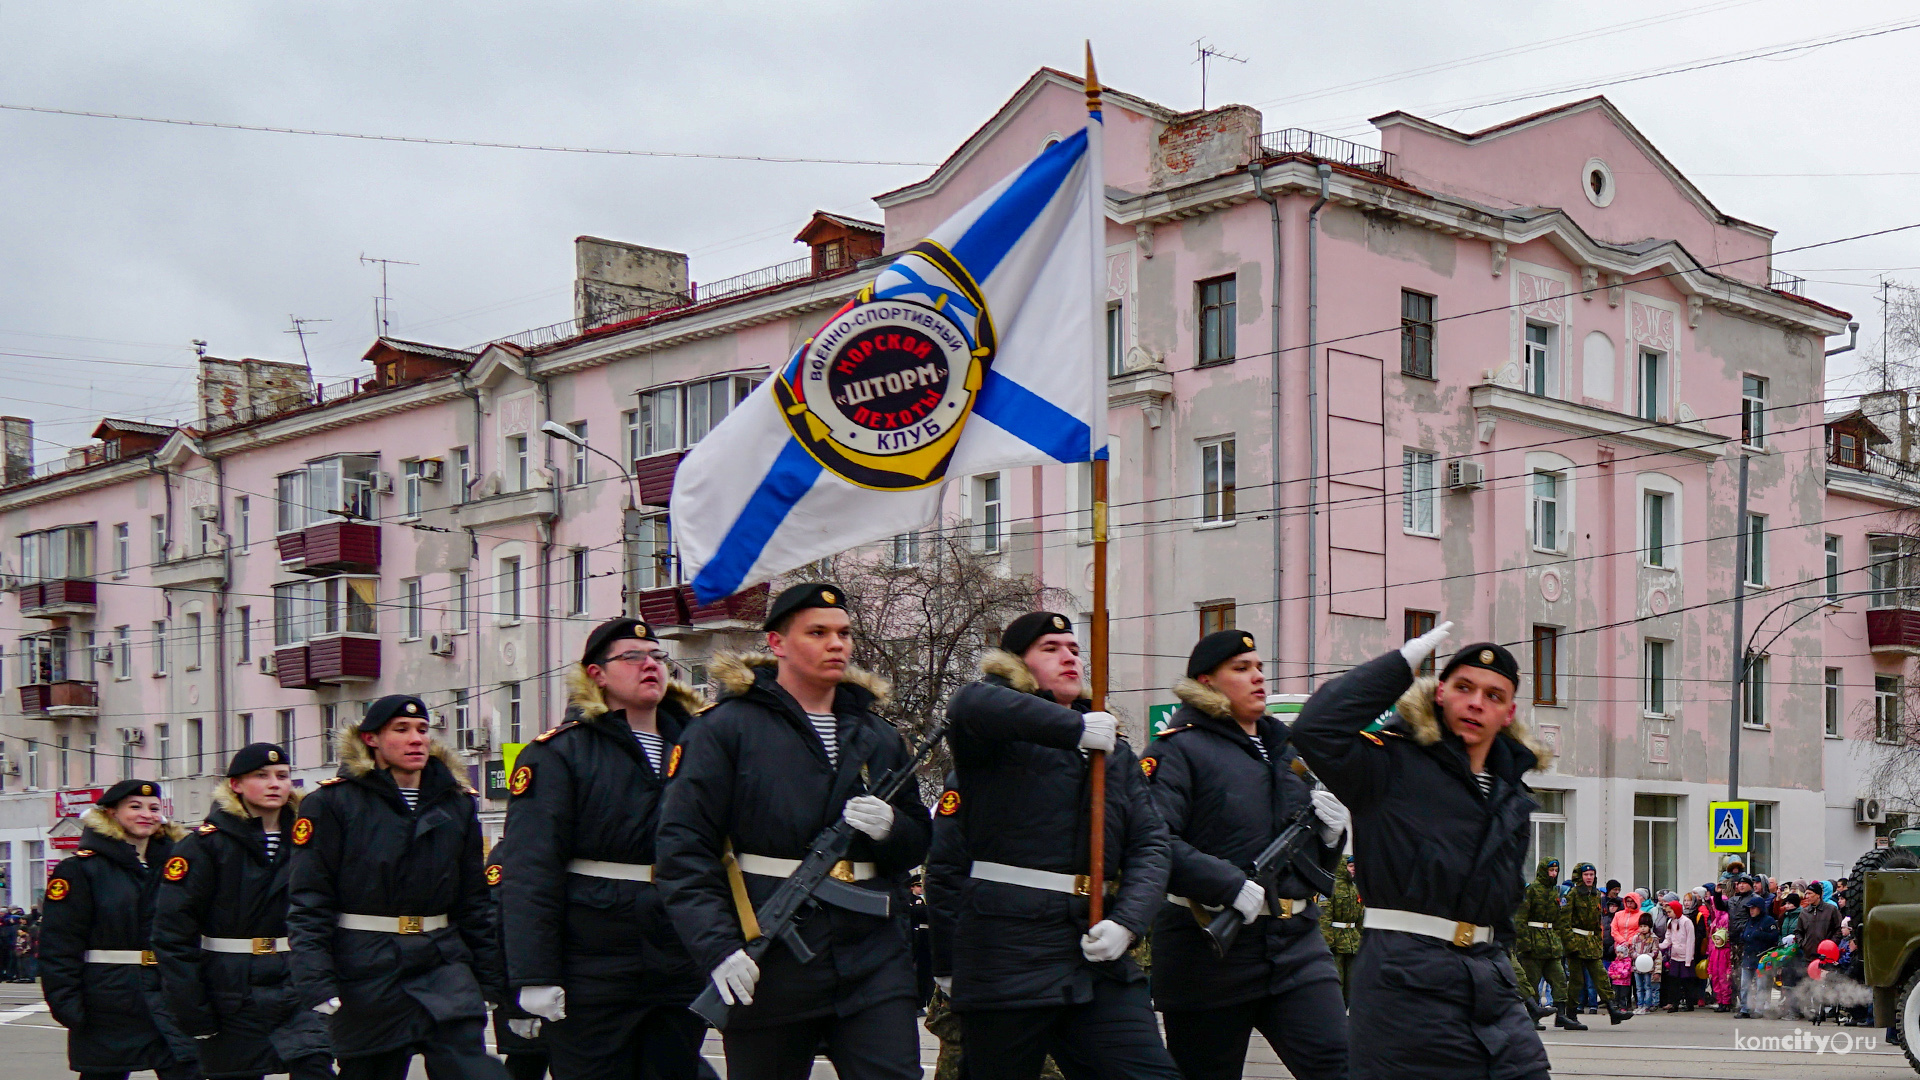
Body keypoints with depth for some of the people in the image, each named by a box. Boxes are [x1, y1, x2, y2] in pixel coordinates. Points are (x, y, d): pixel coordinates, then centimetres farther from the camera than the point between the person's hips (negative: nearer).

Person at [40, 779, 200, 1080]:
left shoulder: (173, 861, 13)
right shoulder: (82, 868, -2)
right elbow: (59, 943, -8)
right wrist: (66, 1002, -15)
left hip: (169, 996, 3)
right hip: (110, 1000, -3)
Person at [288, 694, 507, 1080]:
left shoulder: (456, 803, 11)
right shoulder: (334, 802, -3)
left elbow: (474, 900, 16)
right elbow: (309, 901, -8)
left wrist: (492, 977, 13)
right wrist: (316, 981, -17)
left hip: (443, 963, 3)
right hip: (366, 970, -3)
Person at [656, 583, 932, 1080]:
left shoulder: (880, 738, 15)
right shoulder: (727, 729, -1)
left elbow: (919, 842, 19)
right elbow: (681, 846, -7)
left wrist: (890, 828, -5)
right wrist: (717, 948, -17)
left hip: (873, 960, 3)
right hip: (768, 967, -3)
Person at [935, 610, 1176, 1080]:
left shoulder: (1115, 751, 21)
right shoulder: (1003, 734, 3)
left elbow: (1150, 843, 12)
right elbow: (970, 705, -23)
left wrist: (1127, 921, -7)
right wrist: (1076, 729, -17)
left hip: (1096, 949, 5)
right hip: (1007, 949, -5)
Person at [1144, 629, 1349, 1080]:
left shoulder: (1286, 751, 19)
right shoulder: (1179, 750, -4)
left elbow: (1318, 861, 27)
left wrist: (1331, 830, 5)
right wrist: (1230, 885, -25)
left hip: (1296, 943, 5)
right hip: (1211, 951, -5)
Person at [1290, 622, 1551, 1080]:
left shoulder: (1510, 795, 19)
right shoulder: (1393, 763, -3)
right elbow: (1315, 731, -21)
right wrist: (1404, 661, -14)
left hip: (1491, 982, 7)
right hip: (1406, 981, -7)